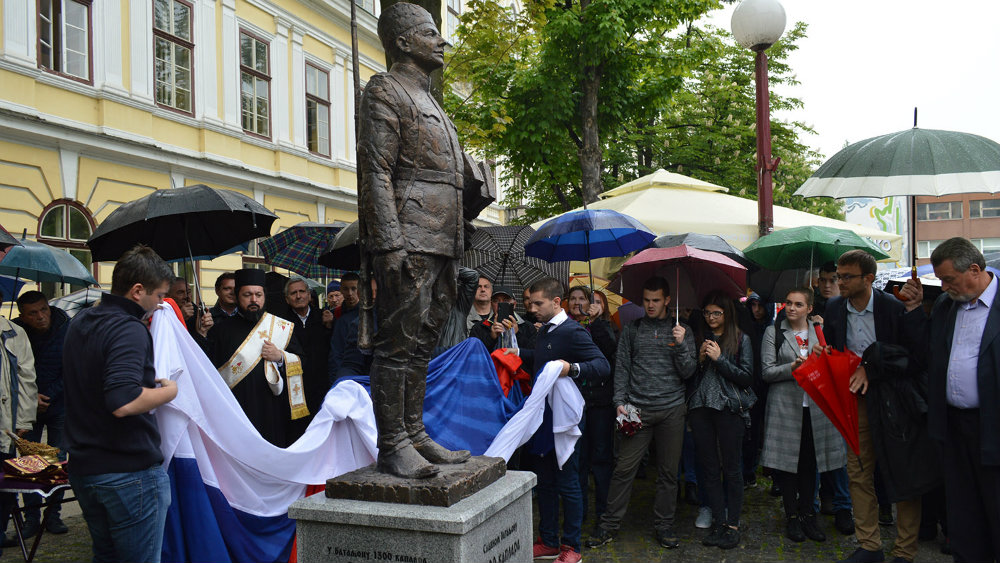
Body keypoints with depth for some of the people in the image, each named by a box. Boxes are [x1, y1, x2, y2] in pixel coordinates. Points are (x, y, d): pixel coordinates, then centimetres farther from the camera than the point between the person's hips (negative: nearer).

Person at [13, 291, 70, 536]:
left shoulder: (67, 330, -11)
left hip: (59, 405, -1)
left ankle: (53, 514, 12)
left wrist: (48, 397, -12)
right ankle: (31, 516, 10)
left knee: (58, 459, 2)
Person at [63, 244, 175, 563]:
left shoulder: (80, 323, 9)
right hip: (130, 472, -9)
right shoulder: (129, 330, -20)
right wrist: (167, 392, -15)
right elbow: (124, 402, -31)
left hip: (83, 467, 9)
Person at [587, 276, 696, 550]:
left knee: (668, 471, 6)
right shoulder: (632, 329, 9)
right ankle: (609, 524, 10)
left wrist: (681, 345, -11)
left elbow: (688, 372, 3)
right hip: (638, 409, 0)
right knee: (624, 468, -1)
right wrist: (620, 401, -1)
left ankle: (664, 525, 21)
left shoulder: (681, 330, 8)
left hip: (672, 409, 0)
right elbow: (622, 368, 9)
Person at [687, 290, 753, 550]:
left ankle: (733, 524, 10)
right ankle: (719, 522, 15)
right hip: (700, 407, 3)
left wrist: (719, 359, -9)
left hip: (729, 408, -3)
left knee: (732, 468, 1)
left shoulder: (741, 340, 3)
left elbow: (747, 377, -3)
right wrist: (700, 359, -4)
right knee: (709, 467, 6)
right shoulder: (700, 338, 12)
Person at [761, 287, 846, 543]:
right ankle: (792, 517, 13)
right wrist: (793, 367, -18)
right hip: (785, 405, -2)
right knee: (788, 461, 2)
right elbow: (767, 371, -4)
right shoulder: (773, 332, 2)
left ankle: (808, 514, 20)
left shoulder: (819, 332, 9)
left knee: (809, 463, 8)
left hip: (813, 406, 3)